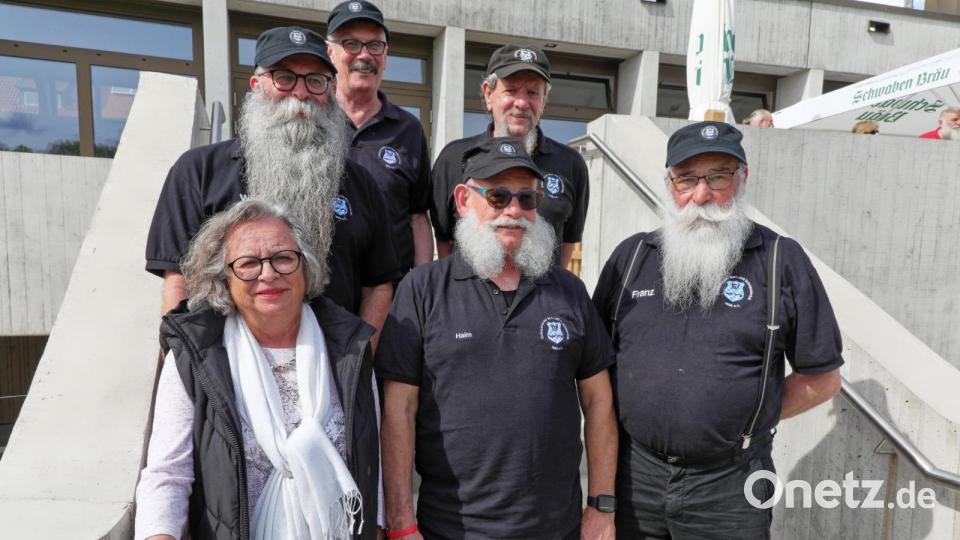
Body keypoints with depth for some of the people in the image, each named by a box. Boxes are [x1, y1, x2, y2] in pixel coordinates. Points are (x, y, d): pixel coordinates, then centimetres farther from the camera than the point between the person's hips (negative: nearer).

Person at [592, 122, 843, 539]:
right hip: (633, 473, 3)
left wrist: (746, 417, -2)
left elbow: (822, 379, 1)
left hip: (729, 487, -2)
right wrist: (640, 410, 1)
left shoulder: (782, 261, -5)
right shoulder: (631, 256, 2)